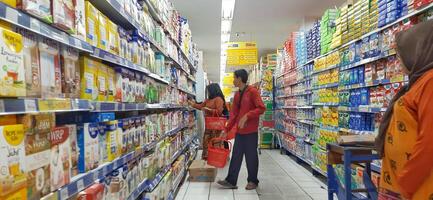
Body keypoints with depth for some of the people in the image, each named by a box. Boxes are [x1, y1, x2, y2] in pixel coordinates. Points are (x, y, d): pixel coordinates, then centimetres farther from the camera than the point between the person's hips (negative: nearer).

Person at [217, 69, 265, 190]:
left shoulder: (252, 91, -9)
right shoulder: (237, 95, 13)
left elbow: (261, 108, -16)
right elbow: (233, 114, 13)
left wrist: (246, 116, -22)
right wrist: (226, 129, 10)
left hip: (251, 131, -7)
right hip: (239, 131, 7)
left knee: (251, 156, 5)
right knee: (236, 156, 9)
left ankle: (253, 181, 22)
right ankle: (231, 181, 17)